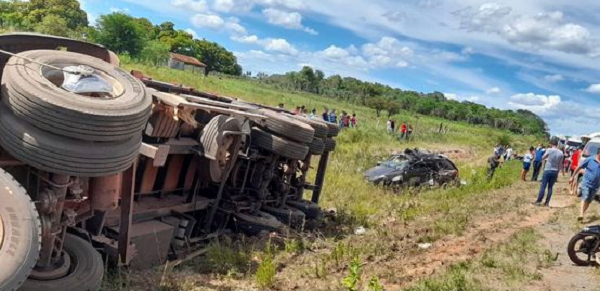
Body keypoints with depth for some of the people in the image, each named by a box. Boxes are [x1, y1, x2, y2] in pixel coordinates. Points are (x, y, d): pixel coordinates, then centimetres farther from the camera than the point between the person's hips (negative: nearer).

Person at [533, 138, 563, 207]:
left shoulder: (549, 150, -9)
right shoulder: (561, 153, 4)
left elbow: (543, 158, 3)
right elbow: (560, 164, 8)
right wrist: (558, 172, 16)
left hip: (547, 170, -4)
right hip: (555, 171, 4)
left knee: (543, 186, -1)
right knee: (550, 187, 10)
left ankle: (538, 201, -2)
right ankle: (547, 202, 10)